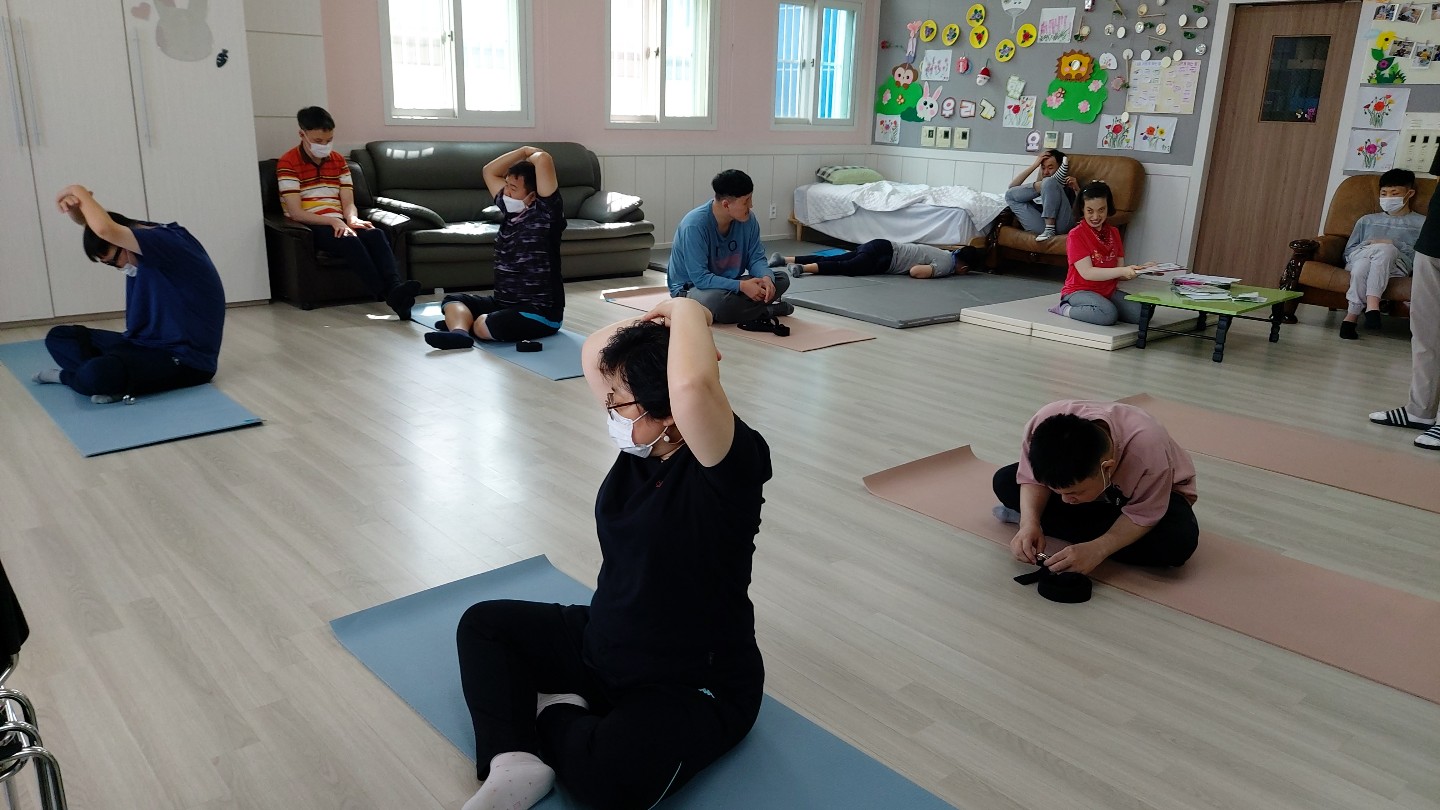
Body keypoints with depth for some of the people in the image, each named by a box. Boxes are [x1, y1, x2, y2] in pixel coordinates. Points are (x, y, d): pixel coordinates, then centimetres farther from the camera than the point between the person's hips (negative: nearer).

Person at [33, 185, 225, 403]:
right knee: (59, 336, 11)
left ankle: (68, 376, -1)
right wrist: (73, 206, -13)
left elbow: (105, 230, -32)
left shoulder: (170, 243, -20)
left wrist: (80, 192, -14)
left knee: (93, 376, -33)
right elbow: (88, 221, 12)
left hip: (185, 359, -10)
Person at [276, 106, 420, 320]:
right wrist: (332, 221, -25)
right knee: (349, 240, -36)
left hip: (338, 223, 5)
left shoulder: (338, 160, 13)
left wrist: (352, 219, -16)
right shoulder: (288, 163, -4)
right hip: (309, 227, -5)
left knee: (375, 234, -28)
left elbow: (348, 202, 8)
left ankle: (395, 287, -51)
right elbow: (295, 212, -12)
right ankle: (388, 295, -50)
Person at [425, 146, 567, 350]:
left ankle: (460, 325, -4)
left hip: (540, 312, -9)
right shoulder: (510, 210, 11)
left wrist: (530, 154, -1)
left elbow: (544, 159, -24)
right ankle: (459, 332, -29)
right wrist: (523, 151, 14)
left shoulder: (544, 213, -13)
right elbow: (489, 171, 23)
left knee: (485, 326, -35)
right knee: (452, 301, 2)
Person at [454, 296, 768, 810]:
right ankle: (516, 765, -6)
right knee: (484, 625, 14)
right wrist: (661, 322, -9)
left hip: (695, 685, -8)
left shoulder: (724, 466, -26)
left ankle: (553, 717, -2)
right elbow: (594, 351, 7)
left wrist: (686, 313, -30)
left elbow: (692, 389, -49)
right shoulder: (643, 443, -4)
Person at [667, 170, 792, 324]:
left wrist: (766, 277, -26)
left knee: (782, 280, -5)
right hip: (691, 287, -6)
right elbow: (700, 277, -28)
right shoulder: (694, 225, -27)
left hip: (728, 283, 6)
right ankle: (763, 311, -13)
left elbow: (756, 258, -2)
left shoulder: (748, 220, -8)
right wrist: (741, 286, -35)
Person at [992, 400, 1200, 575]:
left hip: (1158, 492, -2)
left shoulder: (1148, 453, -44)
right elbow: (1031, 478, -19)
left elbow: (1142, 516, -30)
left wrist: (1097, 549, -45)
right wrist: (1029, 522, -37)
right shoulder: (1043, 424, -35)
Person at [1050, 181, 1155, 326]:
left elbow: (1120, 274, 5)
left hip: (1109, 291, 7)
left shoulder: (1114, 232, 11)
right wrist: (1122, 271, -27)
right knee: (1108, 314, -35)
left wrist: (1142, 269, -14)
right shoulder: (1076, 235, -8)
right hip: (1080, 291, -7)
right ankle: (1065, 309, -11)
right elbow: (1087, 273, -19)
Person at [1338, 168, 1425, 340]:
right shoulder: (1367, 220, 31)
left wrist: (1395, 245, -6)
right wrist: (1371, 246, 1)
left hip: (1397, 264, -2)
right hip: (1359, 257, 2)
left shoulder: (1421, 223, 21)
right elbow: (1348, 251, 21)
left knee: (1385, 249, -38)